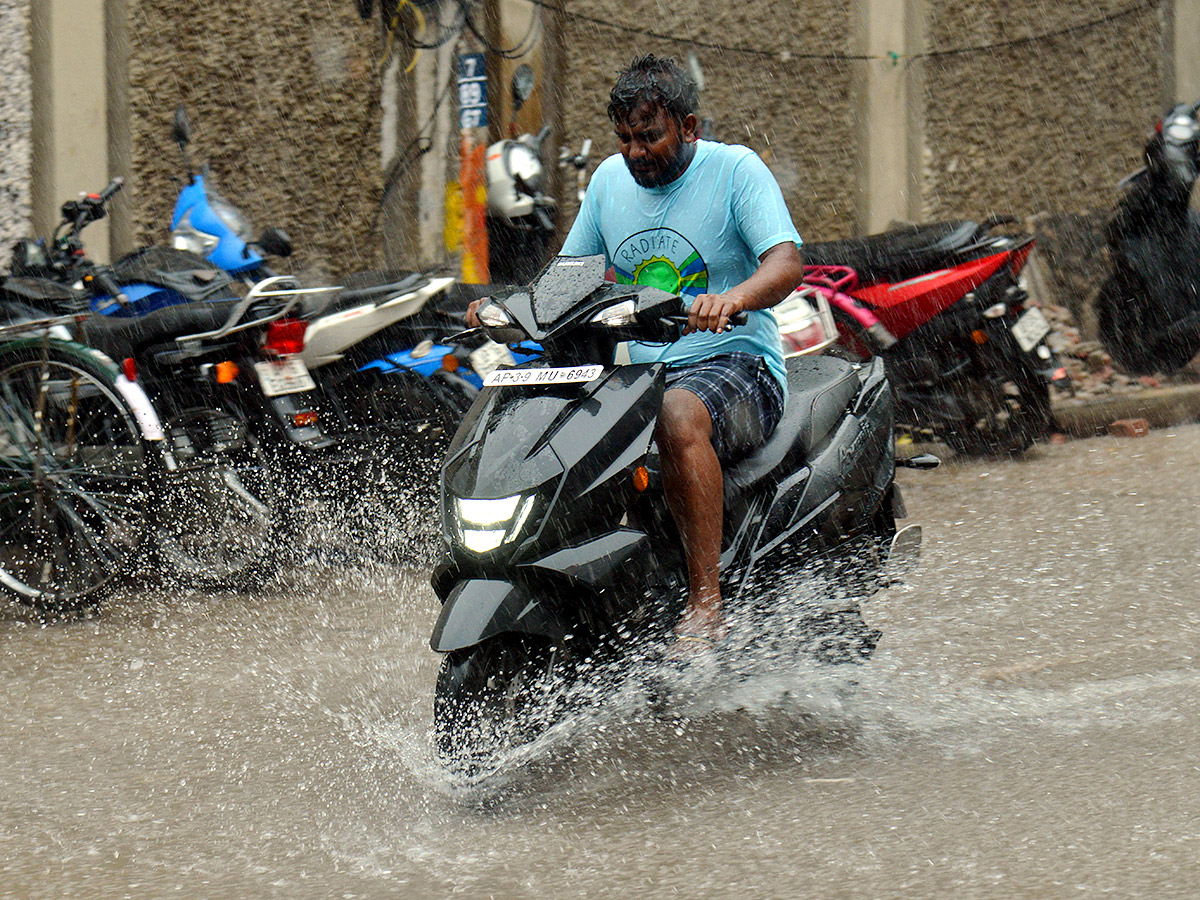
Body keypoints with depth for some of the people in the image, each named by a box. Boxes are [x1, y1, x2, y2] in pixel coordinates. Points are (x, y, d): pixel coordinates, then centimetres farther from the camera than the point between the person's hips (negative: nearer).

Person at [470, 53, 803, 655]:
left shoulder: (735, 170, -4)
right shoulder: (611, 179, 13)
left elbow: (786, 262, -18)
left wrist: (733, 298, -40)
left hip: (733, 365, -6)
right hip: (634, 373, 6)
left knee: (679, 414, -39)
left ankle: (706, 604, -39)